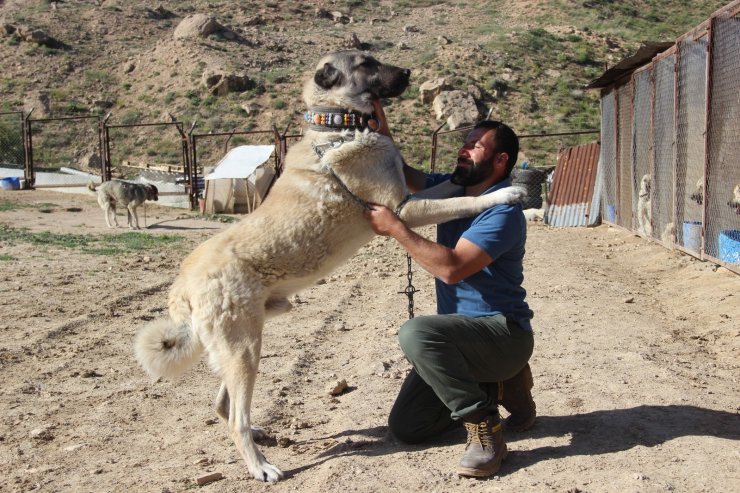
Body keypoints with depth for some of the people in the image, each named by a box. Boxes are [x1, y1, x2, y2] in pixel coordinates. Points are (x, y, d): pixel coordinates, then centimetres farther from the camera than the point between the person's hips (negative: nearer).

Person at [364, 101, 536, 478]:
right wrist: (382, 134, -7)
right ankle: (495, 385, 22)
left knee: (416, 333, -36)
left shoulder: (503, 212, -19)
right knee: (405, 428, 5)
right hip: (462, 334, 8)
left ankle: (484, 427, -18)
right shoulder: (451, 189, 6)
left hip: (502, 333, -8)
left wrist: (395, 228, -27)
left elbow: (451, 267, -30)